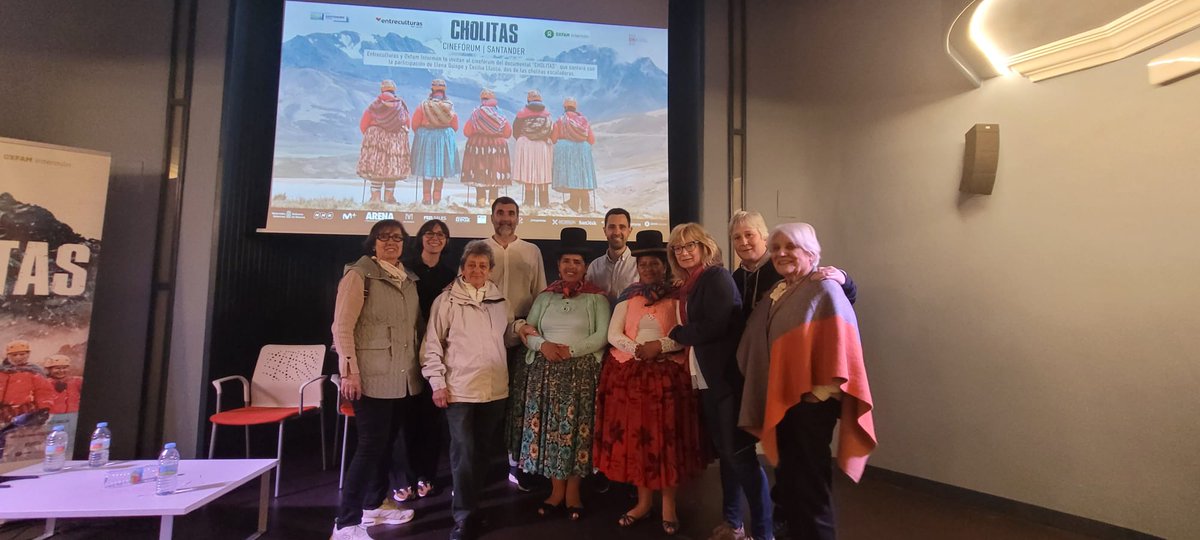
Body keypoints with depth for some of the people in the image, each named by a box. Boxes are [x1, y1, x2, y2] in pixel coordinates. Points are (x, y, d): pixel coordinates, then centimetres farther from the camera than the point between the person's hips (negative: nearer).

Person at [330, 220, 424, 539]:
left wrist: (419, 366, 16)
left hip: (403, 377, 7)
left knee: (388, 442, 14)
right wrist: (349, 371, -16)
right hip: (373, 376, -7)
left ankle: (374, 505, 31)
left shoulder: (407, 279, 13)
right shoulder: (359, 274, -7)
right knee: (371, 445, -5)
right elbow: (342, 326, -11)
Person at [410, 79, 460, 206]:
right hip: (445, 138, 2)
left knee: (427, 168, 6)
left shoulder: (424, 105, -9)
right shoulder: (449, 107, -3)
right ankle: (437, 198, 15)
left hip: (426, 137, -2)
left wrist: (421, 133, 14)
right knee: (441, 168, 10)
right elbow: (455, 126, 3)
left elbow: (415, 124, -5)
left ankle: (426, 198, 8)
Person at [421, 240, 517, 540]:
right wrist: (437, 382, -8)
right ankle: (464, 516, 8)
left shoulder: (499, 301, 9)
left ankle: (473, 502, 34)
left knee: (483, 451, 15)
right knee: (464, 452, -2)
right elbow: (432, 344, -3)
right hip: (459, 389, -4)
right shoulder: (447, 300, -4)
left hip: (495, 389, 4)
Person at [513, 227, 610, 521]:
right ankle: (557, 490, 15)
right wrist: (542, 344, -13)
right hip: (546, 371, 3)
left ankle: (572, 492, 11)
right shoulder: (545, 296, 13)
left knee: (576, 429, -2)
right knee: (550, 429, 3)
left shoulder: (596, 297, 3)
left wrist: (572, 349, -17)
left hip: (582, 372, -3)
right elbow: (527, 331, 9)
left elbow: (603, 335, -6)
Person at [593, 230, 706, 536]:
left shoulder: (676, 298, 3)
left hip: (667, 373, -2)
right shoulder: (628, 297, 9)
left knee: (666, 435, -1)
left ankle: (668, 505, 13)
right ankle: (644, 501, 18)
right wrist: (637, 348, -15)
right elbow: (613, 334, 1)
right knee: (634, 434, 3)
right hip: (629, 371, 2)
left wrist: (660, 345, -20)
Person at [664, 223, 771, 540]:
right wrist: (681, 339, -5)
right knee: (724, 451, 15)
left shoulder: (717, 277, -10)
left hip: (727, 376, -9)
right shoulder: (689, 285, 15)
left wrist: (675, 334, -7)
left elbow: (714, 326, -20)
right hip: (706, 378, 9)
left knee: (739, 452, -6)